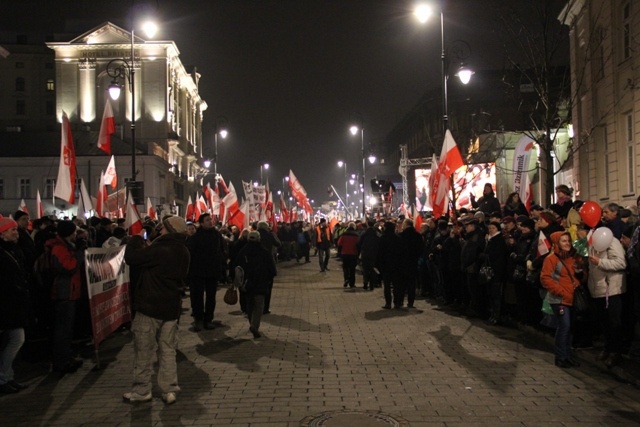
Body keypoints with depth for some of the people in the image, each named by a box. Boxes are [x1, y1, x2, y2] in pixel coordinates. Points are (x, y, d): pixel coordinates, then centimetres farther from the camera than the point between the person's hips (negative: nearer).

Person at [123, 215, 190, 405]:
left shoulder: (160, 250, -20)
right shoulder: (183, 252, 5)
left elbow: (131, 257, -17)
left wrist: (136, 239, 2)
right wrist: (146, 247, 10)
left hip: (150, 307, -7)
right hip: (171, 307, 7)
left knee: (144, 351, 7)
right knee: (168, 350, 12)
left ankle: (141, 390, 16)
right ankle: (169, 391, 14)